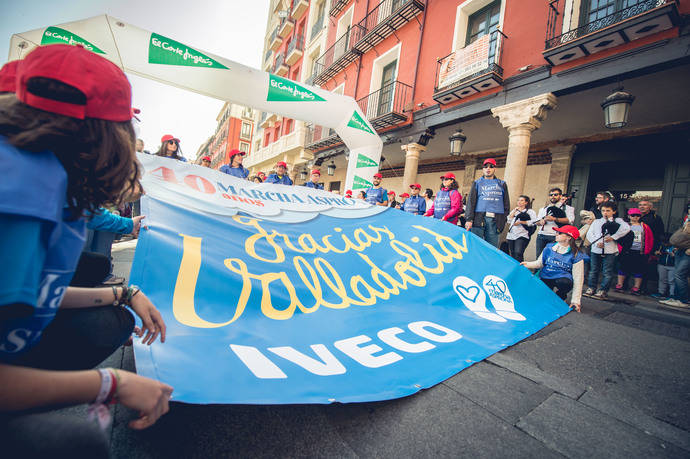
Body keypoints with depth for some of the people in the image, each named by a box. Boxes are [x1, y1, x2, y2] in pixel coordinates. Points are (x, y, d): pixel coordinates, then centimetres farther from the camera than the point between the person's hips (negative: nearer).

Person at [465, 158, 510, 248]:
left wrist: (503, 220, 6)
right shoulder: (477, 183, 16)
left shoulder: (502, 184, 20)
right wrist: (469, 219, -7)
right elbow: (471, 201, 5)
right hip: (479, 218, -1)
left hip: (495, 220, 2)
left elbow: (506, 204, 18)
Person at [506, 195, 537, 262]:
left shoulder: (530, 211, 10)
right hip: (511, 235, 5)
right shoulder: (514, 211, 26)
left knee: (518, 253, -20)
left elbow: (534, 222, -7)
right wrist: (514, 211, 7)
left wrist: (521, 222, -10)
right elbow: (509, 221, 11)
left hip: (522, 236, -5)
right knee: (512, 255, 4)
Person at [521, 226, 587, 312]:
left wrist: (575, 301, -12)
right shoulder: (549, 248, 4)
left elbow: (578, 279, -8)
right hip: (545, 279, 2)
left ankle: (560, 297, -2)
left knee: (564, 282, -37)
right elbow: (540, 263, 11)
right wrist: (528, 264, -12)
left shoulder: (576, 255, -6)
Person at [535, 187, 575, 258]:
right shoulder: (543, 209, 24)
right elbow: (537, 222, 21)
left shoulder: (567, 208, 9)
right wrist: (541, 222, -3)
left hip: (555, 237, -4)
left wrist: (554, 219, -16)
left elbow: (570, 220, -8)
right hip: (541, 235, 4)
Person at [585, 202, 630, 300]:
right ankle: (591, 288, 21)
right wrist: (596, 242, -11)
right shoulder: (596, 221, 13)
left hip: (610, 251, -3)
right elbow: (589, 234, 4)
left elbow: (626, 228, -14)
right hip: (595, 250, 3)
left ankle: (603, 291, 10)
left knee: (607, 273, 2)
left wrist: (613, 237, -16)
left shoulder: (617, 221, 5)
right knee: (593, 270, 11)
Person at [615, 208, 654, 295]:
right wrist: (620, 248, -7)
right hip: (627, 251, -2)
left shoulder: (645, 227, 10)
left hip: (640, 252, 2)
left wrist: (647, 251, 3)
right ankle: (619, 285, 8)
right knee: (623, 268, 2)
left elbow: (650, 239, 12)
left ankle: (636, 288, 10)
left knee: (638, 270, 3)